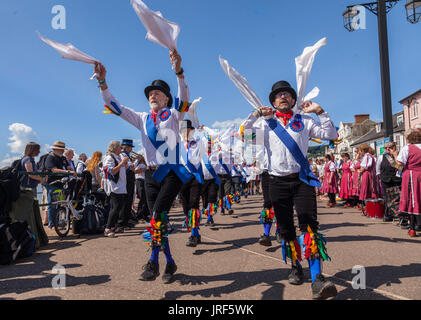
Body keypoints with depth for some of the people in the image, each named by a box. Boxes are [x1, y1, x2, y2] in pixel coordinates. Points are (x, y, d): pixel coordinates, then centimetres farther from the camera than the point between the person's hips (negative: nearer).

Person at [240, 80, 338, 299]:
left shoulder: (304, 122, 12)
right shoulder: (267, 124, 10)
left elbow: (331, 135, 8)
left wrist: (319, 112, 1)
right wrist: (256, 114, -4)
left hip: (302, 180, -1)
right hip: (278, 181, 1)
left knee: (309, 226, -13)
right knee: (286, 228, 8)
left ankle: (317, 280, -13)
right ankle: (296, 267, 27)